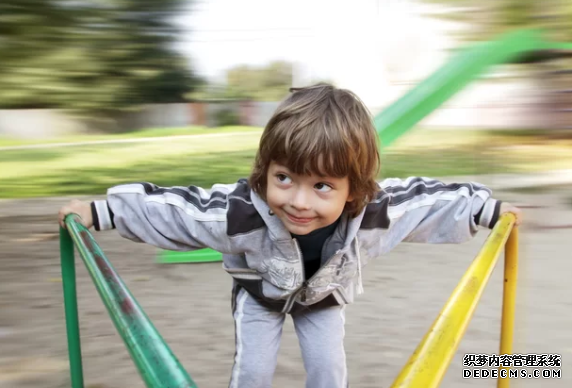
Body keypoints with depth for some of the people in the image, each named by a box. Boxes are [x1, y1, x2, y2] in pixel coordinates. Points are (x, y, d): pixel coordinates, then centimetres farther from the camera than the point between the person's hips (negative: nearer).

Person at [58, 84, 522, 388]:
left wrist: (489, 208, -7)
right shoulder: (237, 212, -44)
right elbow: (171, 205, -32)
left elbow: (424, 196, -21)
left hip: (324, 292, 2)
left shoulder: (375, 210, -38)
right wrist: (100, 210, -28)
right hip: (261, 290, -1)